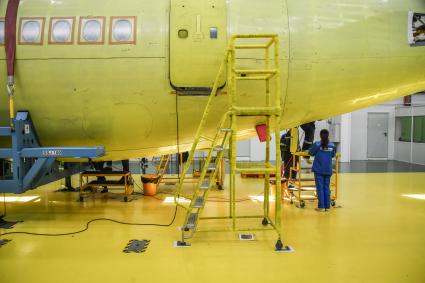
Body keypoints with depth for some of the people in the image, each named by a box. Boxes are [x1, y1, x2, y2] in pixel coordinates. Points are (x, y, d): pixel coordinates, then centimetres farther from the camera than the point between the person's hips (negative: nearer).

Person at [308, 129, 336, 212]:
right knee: (327, 188, 10)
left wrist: (309, 150, 22)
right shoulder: (332, 145, 1)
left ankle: (321, 206, 3)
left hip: (319, 170, -3)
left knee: (320, 188, 2)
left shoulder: (317, 144, -10)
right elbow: (333, 155, 15)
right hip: (328, 170, 3)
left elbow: (311, 153, 1)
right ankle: (327, 206, 13)